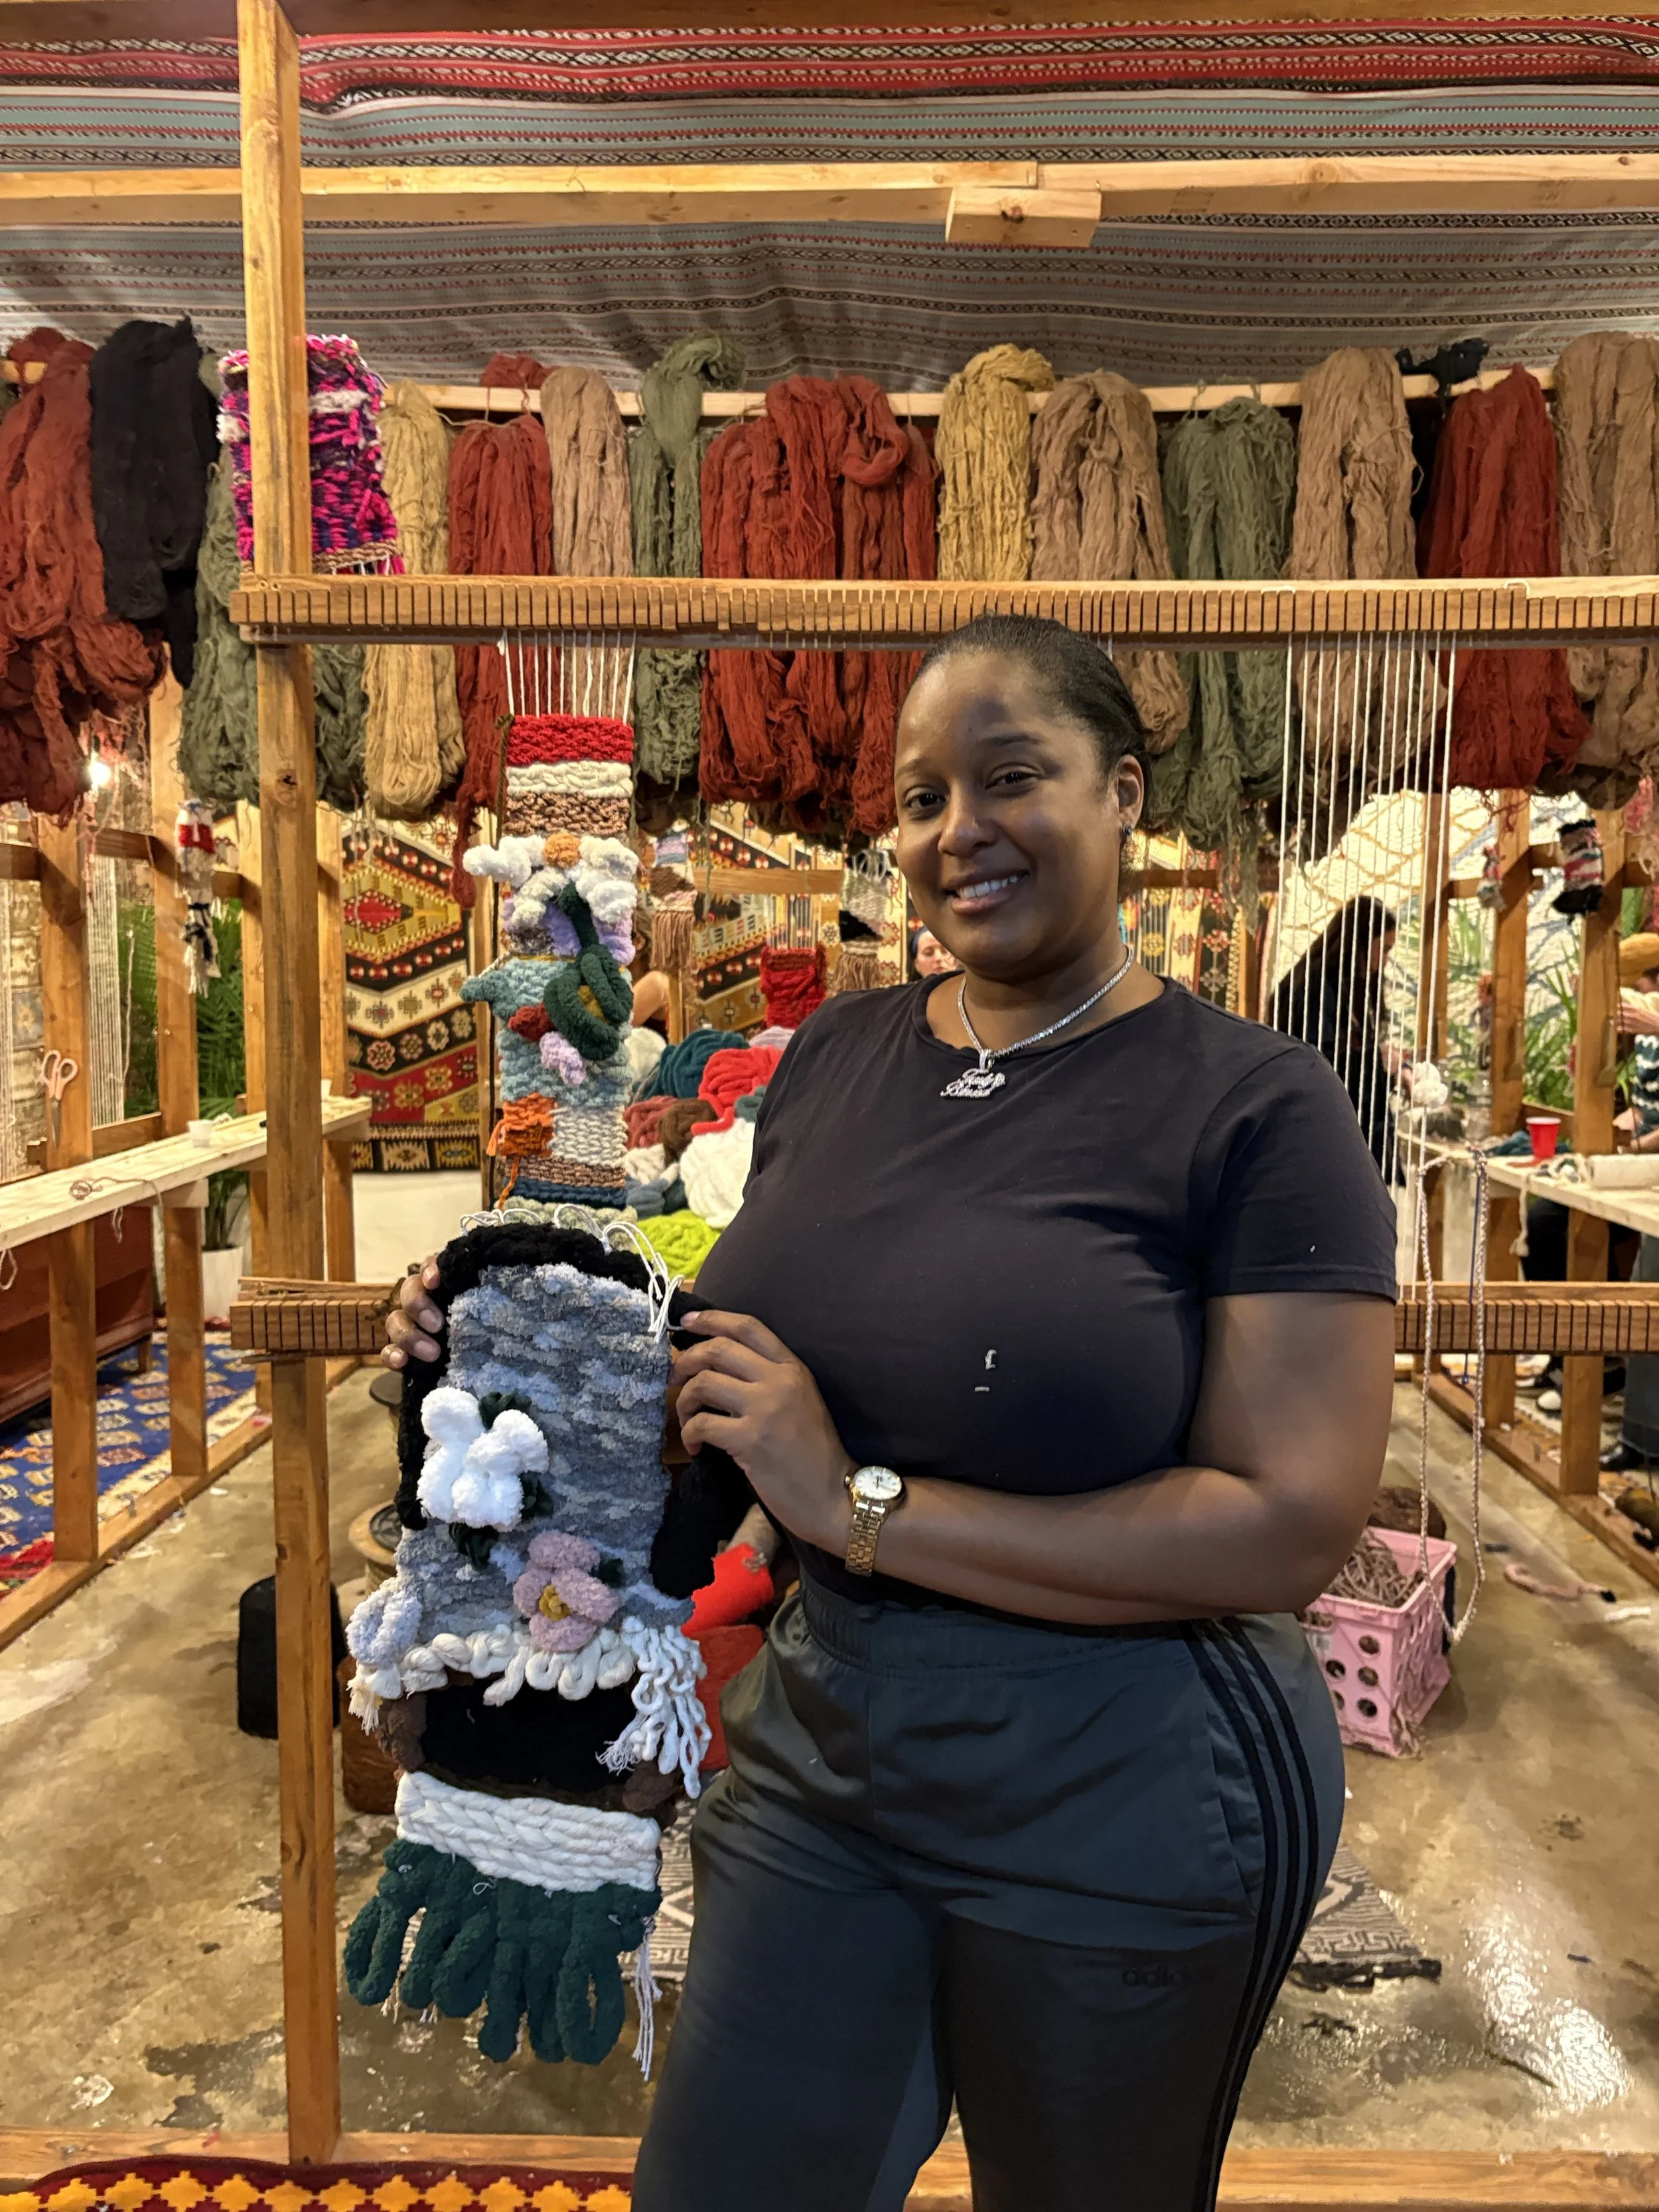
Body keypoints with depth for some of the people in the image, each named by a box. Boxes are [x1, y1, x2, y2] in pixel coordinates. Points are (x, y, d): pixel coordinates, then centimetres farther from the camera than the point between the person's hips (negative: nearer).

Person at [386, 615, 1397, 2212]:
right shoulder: (836, 1055, 1)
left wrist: (862, 1506, -24)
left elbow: (1294, 1527, -21)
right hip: (817, 1746, 4)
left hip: (1119, 1798, -4)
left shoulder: (1253, 1106, -15)